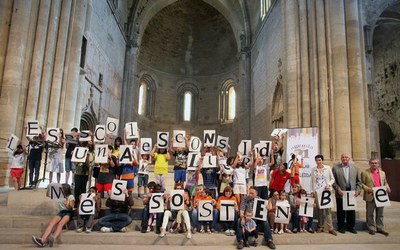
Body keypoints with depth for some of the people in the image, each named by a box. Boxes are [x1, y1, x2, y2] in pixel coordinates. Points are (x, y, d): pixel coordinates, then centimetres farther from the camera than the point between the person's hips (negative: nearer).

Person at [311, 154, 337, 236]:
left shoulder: (328, 168, 1)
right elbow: (312, 181, 10)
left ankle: (330, 228, 1)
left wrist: (329, 184, -12)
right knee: (319, 209, 3)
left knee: (327, 209, -5)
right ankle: (320, 227, 13)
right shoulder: (313, 169, 6)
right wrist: (313, 191, 4)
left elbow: (332, 179, 5)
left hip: (326, 190, -2)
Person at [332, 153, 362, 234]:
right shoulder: (336, 168, 0)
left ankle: (351, 227, 23)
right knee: (341, 211, 5)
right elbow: (333, 181, -3)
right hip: (341, 194, -2)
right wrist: (338, 189, -13)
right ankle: (341, 227, 17)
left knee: (351, 211, 9)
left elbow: (359, 181, 10)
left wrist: (358, 190, -2)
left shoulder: (355, 168, 9)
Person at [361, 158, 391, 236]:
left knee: (380, 214, 12)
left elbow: (385, 183, 19)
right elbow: (362, 183, -5)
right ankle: (371, 228, 16)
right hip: (370, 197, -4)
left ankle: (380, 228, 22)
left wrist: (387, 188, -1)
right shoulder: (365, 172, -4)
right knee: (370, 214, 5)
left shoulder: (382, 173, 13)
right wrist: (368, 189, -19)